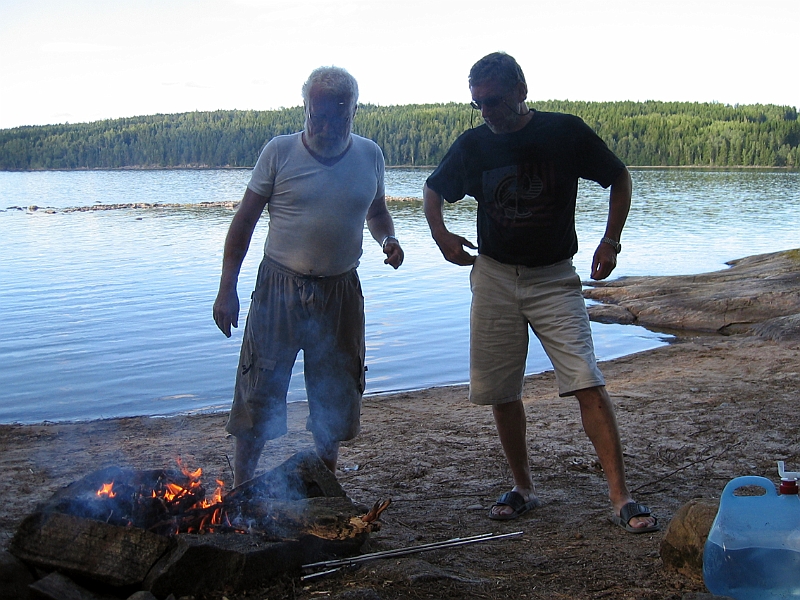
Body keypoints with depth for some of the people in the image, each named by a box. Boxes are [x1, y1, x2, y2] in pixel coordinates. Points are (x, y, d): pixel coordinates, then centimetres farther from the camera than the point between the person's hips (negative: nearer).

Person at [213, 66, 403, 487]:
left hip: (340, 293, 3)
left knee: (335, 397, 11)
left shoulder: (370, 156, 4)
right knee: (258, 393, -1)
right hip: (280, 289, -3)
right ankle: (239, 492, 13)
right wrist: (227, 290, -5)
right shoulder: (280, 152, -5)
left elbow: (377, 212, 20)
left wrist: (388, 240, -4)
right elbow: (244, 222, -1)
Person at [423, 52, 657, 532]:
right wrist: (440, 233, 1)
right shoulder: (474, 145, 1)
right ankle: (524, 489, 23)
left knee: (588, 383, -14)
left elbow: (619, 178, 7)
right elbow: (434, 190, 18)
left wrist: (611, 242, 0)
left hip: (555, 279, -3)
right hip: (493, 277, 3)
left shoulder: (566, 132, -6)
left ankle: (622, 497, -9)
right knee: (501, 392, 7)